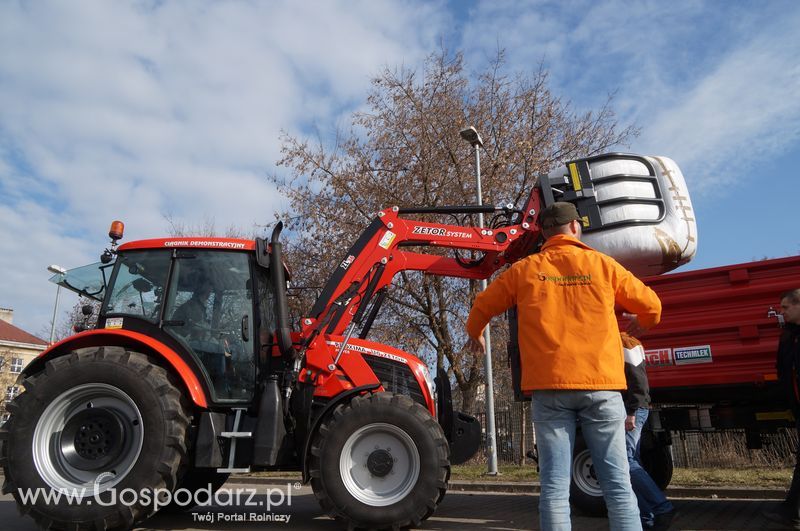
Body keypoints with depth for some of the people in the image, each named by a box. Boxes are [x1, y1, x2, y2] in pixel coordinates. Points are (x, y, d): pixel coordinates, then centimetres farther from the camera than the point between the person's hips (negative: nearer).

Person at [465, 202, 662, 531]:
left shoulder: (525, 270, 8)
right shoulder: (602, 264, 7)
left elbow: (482, 307, 17)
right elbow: (651, 306, 16)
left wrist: (475, 335, 38)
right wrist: (639, 325, 39)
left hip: (549, 385, 0)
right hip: (601, 383, 0)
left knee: (555, 486, 1)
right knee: (617, 483, 4)